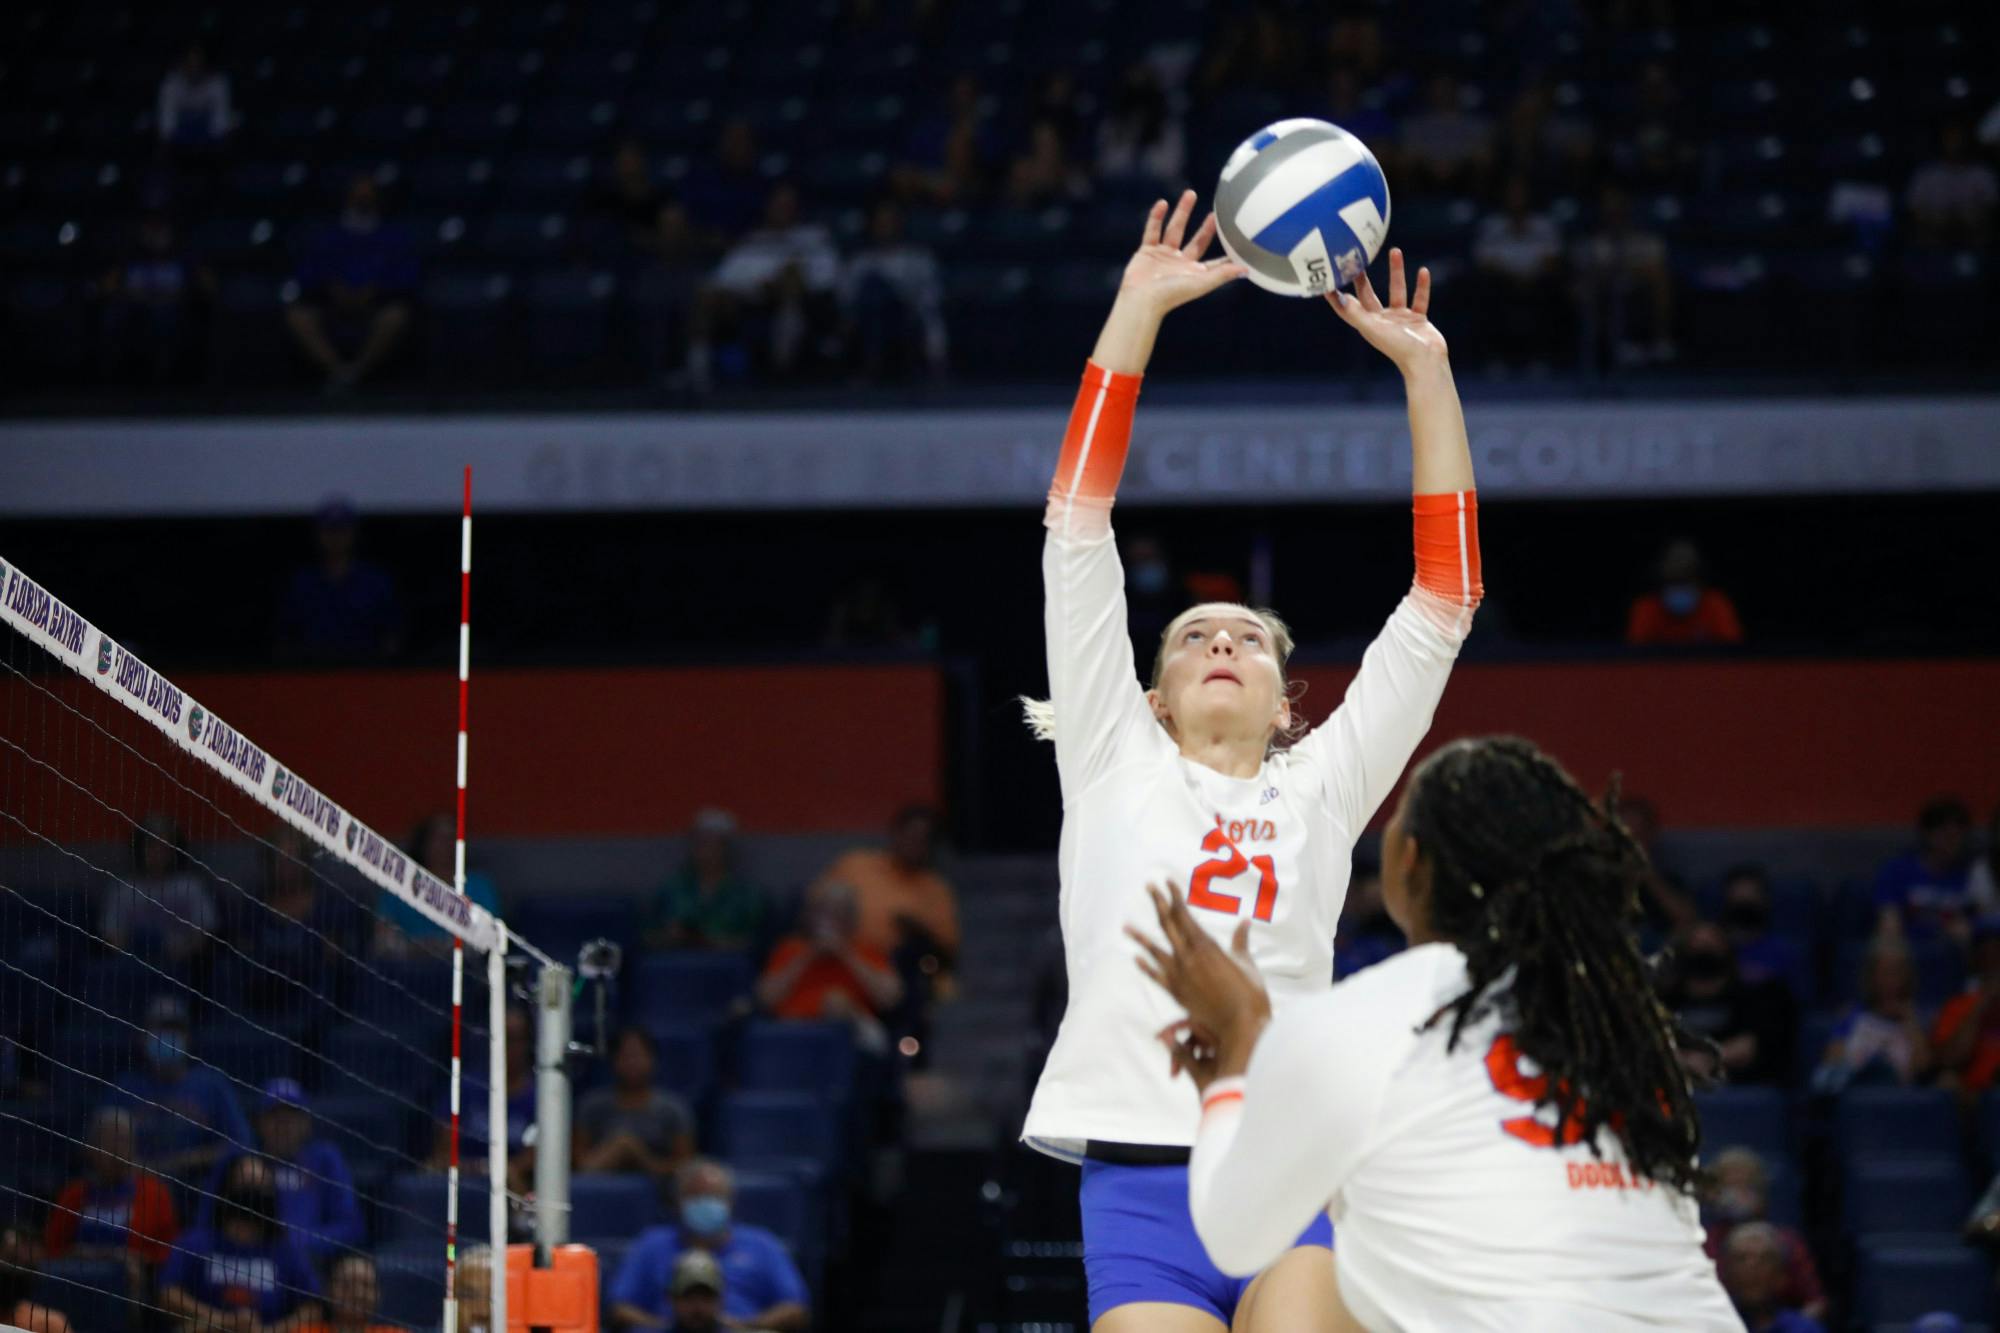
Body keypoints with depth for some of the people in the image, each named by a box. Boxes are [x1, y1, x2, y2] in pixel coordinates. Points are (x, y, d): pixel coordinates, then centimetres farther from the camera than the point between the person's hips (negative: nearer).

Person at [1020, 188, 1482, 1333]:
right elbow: (1080, 521, 10)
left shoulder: (1321, 790, 18)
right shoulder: (1117, 765, 15)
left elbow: (1443, 601, 15)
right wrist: (1138, 309, 7)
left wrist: (1426, 370, 13)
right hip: (1140, 1183, -1)